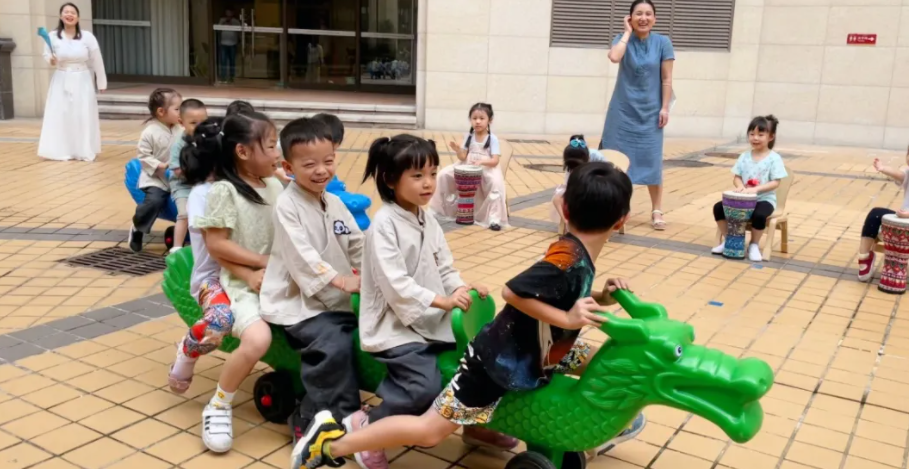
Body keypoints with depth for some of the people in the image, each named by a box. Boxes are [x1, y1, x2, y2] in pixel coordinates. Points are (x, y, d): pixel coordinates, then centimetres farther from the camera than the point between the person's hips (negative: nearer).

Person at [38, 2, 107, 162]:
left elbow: (97, 61, -1)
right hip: (61, 82, 1)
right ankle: (61, 151, 9)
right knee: (60, 116, 1)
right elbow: (47, 55, 8)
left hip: (82, 82, -1)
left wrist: (101, 83, 3)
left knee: (84, 116, 3)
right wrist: (51, 60, -16)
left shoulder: (87, 37, -8)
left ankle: (85, 151, 14)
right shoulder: (53, 36, -6)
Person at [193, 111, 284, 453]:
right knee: (258, 339, -30)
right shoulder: (224, 191, -10)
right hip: (242, 282, -6)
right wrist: (262, 264, -13)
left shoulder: (275, 186, 10)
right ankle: (218, 407, -6)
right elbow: (216, 245, -13)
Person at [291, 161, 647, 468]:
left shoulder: (575, 255, 3)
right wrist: (568, 320, -31)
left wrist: (600, 298, 3)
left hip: (531, 354, 9)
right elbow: (513, 291, -33)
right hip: (501, 361, -9)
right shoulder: (568, 257, -26)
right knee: (430, 431, -6)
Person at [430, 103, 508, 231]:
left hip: (487, 169, -5)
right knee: (444, 174, -8)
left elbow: (495, 161, -16)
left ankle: (494, 218, -30)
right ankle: (449, 207, 9)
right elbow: (463, 157, 0)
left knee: (495, 182, -37)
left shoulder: (492, 139, -9)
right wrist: (457, 149, -21)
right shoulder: (469, 137, 3)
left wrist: (481, 161, -35)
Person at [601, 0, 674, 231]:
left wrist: (665, 108, -7)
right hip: (623, 110, 1)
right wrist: (628, 32, -14)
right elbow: (614, 57, -25)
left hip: (650, 111, 0)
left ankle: (657, 211, 7)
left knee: (652, 161, -2)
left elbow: (667, 79, -2)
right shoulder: (622, 39, -2)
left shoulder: (663, 43, -2)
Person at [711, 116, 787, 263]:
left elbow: (775, 183, -12)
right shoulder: (744, 156, 6)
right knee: (718, 207, -15)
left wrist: (756, 189, -26)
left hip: (764, 199, -4)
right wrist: (740, 186, -17)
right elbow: (736, 177, 7)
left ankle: (754, 245, -8)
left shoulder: (774, 158, -7)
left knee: (759, 215, -36)